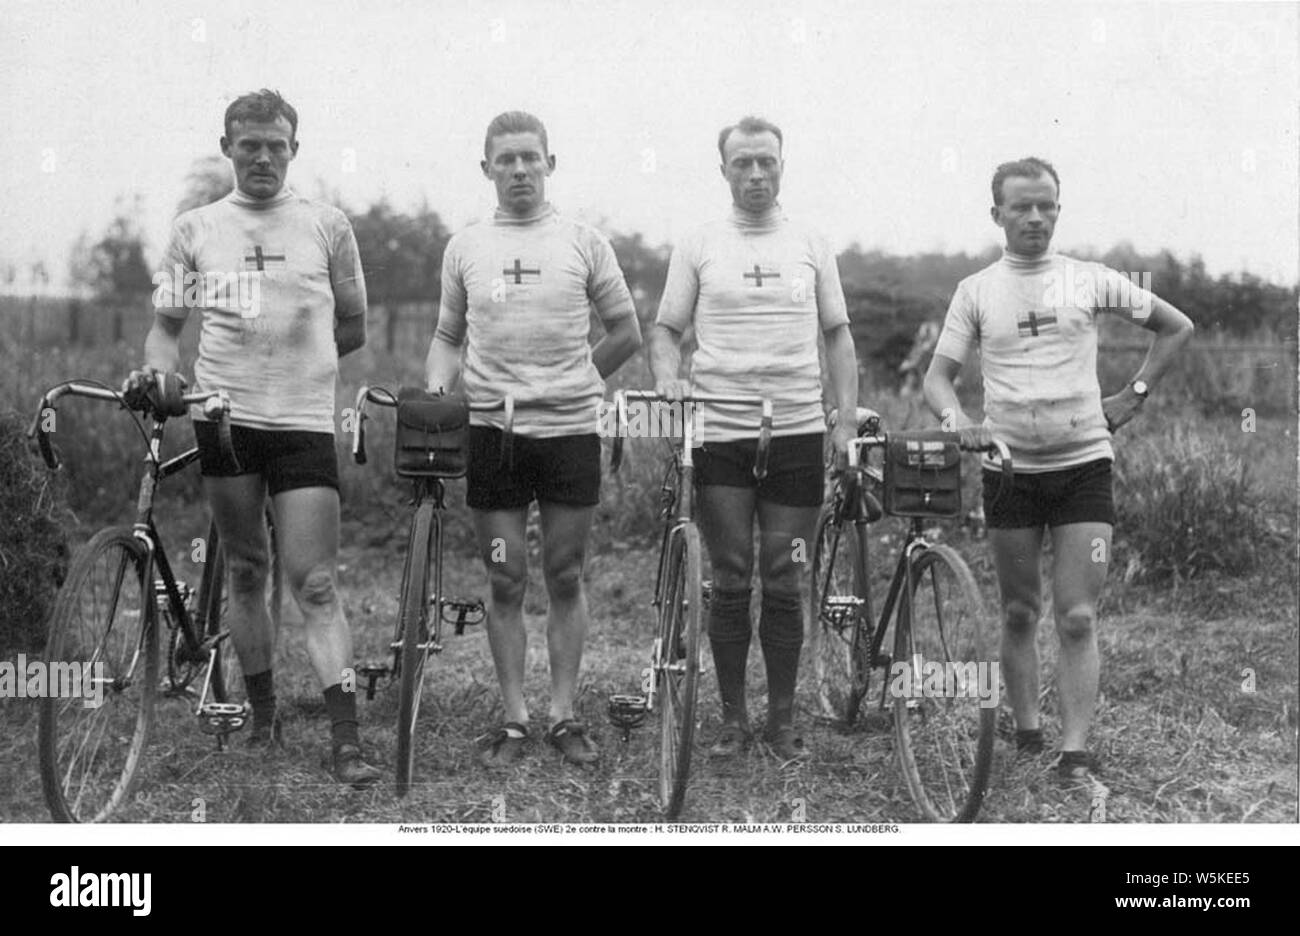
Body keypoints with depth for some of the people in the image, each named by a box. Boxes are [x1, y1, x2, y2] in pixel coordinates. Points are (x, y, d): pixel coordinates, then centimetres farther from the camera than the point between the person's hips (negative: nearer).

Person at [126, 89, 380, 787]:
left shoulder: (326, 225, 7)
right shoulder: (195, 229, 9)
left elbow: (353, 327, 15)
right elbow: (167, 325, 13)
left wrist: (298, 363, 8)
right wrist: (156, 370, -5)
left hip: (305, 421, -2)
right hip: (224, 416, 2)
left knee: (314, 584, -8)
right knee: (246, 572, 10)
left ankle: (347, 742, -10)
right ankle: (262, 717, 23)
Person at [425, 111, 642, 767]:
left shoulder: (583, 243, 3)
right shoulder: (464, 247, 8)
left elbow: (626, 333, 11)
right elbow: (448, 337, 16)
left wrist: (570, 383, 9)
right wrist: (436, 390, -1)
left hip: (570, 429, -1)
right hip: (491, 431, 1)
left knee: (564, 577, 6)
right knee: (506, 581, 5)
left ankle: (563, 715, 15)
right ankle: (513, 720, 13)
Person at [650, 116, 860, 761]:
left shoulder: (811, 247, 10)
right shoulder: (697, 247, 7)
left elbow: (838, 336, 13)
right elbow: (667, 328, 10)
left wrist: (847, 420, 4)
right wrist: (667, 377, -11)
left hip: (796, 433, 1)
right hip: (719, 434, -1)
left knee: (783, 586, 3)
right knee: (730, 582, 2)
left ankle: (782, 719, 14)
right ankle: (732, 717, 13)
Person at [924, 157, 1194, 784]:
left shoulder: (1090, 280, 4)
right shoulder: (976, 291, 4)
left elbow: (1176, 328, 15)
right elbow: (938, 377, 0)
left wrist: (1134, 395, 7)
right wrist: (957, 419, -21)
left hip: (1084, 462, -1)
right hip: (1009, 466, 1)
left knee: (1078, 618, -6)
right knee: (1018, 614, 8)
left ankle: (1075, 752, -5)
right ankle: (1026, 734, 21)